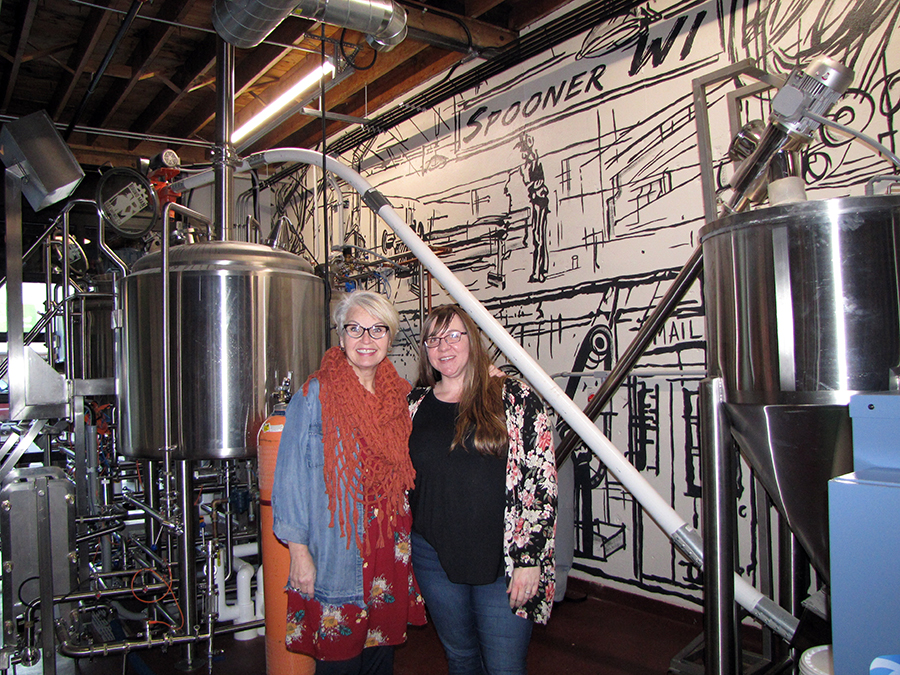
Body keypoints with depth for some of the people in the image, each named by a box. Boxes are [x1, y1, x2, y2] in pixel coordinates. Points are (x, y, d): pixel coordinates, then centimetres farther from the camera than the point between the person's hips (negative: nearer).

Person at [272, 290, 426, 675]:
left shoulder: (399, 395, 6)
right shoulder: (316, 395, -9)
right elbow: (292, 475, -9)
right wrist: (298, 549, -11)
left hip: (391, 555, 5)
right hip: (337, 557, -5)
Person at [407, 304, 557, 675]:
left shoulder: (515, 398, -6)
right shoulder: (415, 405, 5)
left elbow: (542, 484, -8)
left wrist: (529, 558, -12)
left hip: (503, 560, -3)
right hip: (434, 558, 3)